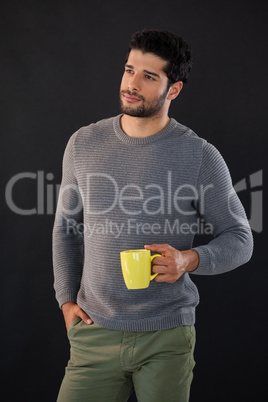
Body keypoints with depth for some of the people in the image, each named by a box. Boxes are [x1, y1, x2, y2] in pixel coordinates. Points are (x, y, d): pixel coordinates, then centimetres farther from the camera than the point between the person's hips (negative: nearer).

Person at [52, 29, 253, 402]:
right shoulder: (84, 144, 3)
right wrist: (67, 299, 7)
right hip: (94, 332, 2)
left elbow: (239, 239, 0)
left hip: (166, 336, -2)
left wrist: (189, 259, -19)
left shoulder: (201, 156, -6)